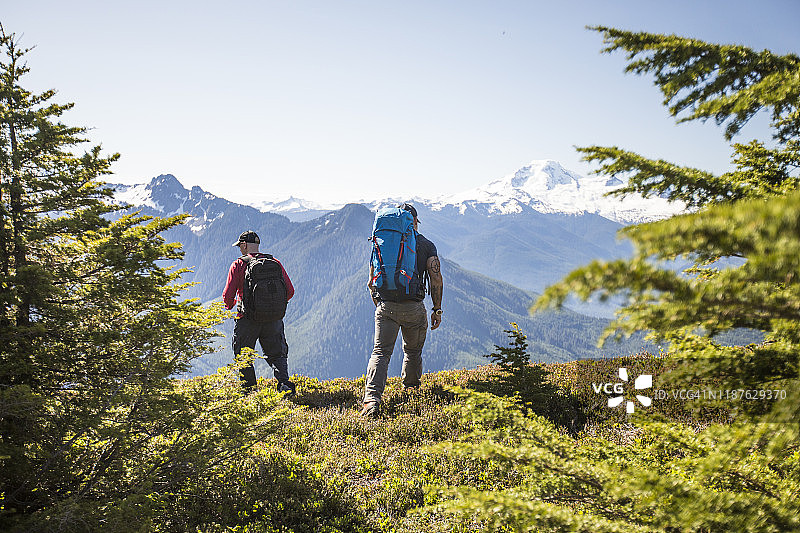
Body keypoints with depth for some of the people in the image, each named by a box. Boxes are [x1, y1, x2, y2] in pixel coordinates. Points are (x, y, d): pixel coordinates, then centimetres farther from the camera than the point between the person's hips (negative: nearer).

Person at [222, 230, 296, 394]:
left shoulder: (238, 265, -4)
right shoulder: (275, 263, 5)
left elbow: (228, 295, -7)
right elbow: (290, 291, 3)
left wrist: (229, 306, 17)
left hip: (248, 319, -3)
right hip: (273, 319, 3)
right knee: (277, 354, 12)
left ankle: (250, 390, 14)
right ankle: (284, 383, -8)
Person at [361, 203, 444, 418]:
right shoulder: (426, 245, 4)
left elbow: (371, 282, 10)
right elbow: (436, 280, -2)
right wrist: (437, 309, 7)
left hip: (386, 306, 1)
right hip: (413, 307, -1)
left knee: (380, 352, -4)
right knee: (413, 351, 20)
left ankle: (371, 400, -21)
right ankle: (411, 392, 35)